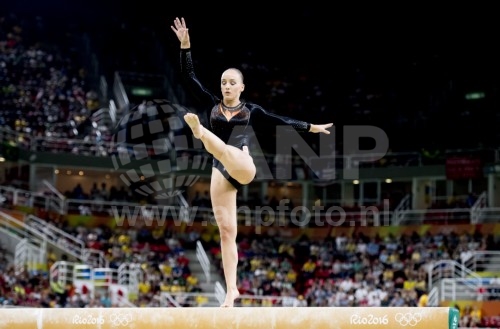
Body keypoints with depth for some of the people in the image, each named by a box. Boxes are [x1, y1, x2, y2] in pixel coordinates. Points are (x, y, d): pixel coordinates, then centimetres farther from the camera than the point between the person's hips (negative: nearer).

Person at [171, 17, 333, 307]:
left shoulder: (251, 110, 12)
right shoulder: (212, 104, 14)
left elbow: (282, 121, 20)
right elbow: (189, 77, 10)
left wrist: (312, 127, 23)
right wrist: (185, 45, 2)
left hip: (243, 167, -2)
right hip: (221, 173, 2)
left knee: (226, 152, -38)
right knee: (226, 230, -3)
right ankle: (231, 289, -3)